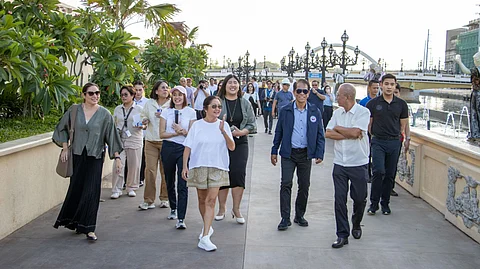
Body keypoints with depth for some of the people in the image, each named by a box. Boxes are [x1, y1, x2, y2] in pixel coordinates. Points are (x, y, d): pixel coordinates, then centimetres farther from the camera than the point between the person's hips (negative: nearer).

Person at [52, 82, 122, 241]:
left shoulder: (104, 114, -2)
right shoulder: (74, 110, 1)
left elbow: (111, 136, 1)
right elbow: (62, 129, 12)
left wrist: (117, 157, -2)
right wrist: (65, 148, 3)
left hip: (95, 157, -1)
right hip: (77, 156, 1)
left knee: (91, 191, -4)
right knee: (76, 189, 8)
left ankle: (88, 228, 4)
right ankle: (73, 221, 30)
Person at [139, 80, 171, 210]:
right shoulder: (149, 103, 9)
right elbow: (144, 116, 21)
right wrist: (144, 121, -1)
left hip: (166, 140, -2)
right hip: (151, 141, 2)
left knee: (165, 170, 2)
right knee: (150, 170, -3)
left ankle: (164, 198, 16)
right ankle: (148, 200, 4)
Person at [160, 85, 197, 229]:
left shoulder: (191, 112, 3)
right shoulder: (166, 112, 7)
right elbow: (162, 134, 2)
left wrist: (182, 130, -15)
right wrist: (177, 133, -11)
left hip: (184, 149, -2)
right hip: (168, 148, 3)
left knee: (182, 184, -10)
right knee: (169, 181, 14)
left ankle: (181, 219, -11)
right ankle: (173, 209, 36)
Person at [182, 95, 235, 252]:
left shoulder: (223, 125, 2)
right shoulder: (197, 125, 1)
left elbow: (232, 147, -5)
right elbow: (188, 147, 2)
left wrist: (223, 132, -19)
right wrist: (185, 166, -6)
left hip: (217, 168, -1)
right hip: (199, 166, 1)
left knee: (211, 200, -10)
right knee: (202, 199, 14)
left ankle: (205, 237, -12)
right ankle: (207, 226, 38)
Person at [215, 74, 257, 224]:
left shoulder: (245, 104, 8)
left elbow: (252, 125, 6)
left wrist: (241, 132, -11)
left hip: (240, 144, 1)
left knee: (238, 174, -8)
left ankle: (236, 209, 6)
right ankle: (222, 208, 21)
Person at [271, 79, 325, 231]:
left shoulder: (315, 112, 3)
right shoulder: (285, 111, 1)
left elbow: (320, 134, 6)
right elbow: (279, 132, 7)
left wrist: (319, 154, -2)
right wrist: (274, 151, 5)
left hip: (306, 154, 2)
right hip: (288, 154, -1)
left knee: (304, 186, 9)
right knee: (286, 184, -7)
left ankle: (299, 215, 24)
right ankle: (285, 218, 0)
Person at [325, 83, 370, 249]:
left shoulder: (363, 112, -8)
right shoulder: (338, 112, 8)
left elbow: (356, 132, -21)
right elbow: (328, 134, -1)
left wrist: (338, 128, -6)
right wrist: (349, 135, -13)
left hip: (358, 164, -4)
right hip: (339, 163, 4)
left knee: (359, 198, 9)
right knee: (340, 199, 2)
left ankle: (356, 224, 37)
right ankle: (342, 235, 10)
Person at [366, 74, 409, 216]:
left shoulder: (401, 104, 6)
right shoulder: (373, 103, 1)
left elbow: (403, 125, 11)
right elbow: (368, 124, 6)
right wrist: (375, 135, 4)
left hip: (394, 142, 2)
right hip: (378, 142, -2)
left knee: (390, 174, 7)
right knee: (379, 171, -13)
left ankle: (385, 203, 19)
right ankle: (374, 203, -1)